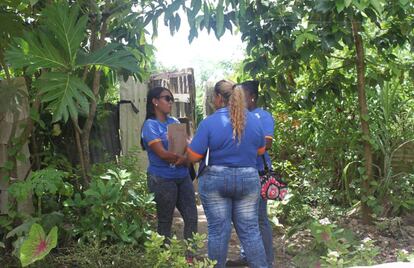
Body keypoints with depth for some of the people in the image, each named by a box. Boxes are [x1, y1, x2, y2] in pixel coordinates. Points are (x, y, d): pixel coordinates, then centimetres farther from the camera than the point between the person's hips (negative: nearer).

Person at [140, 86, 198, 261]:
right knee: (165, 222, 6)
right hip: (162, 180, -6)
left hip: (183, 177, 6)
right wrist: (185, 158, -8)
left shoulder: (174, 122, 11)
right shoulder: (150, 125, -8)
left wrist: (184, 159, -15)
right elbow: (163, 153, -16)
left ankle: (190, 256, 20)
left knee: (191, 217, 6)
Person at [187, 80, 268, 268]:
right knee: (250, 229, 10)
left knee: (218, 230, 7)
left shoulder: (209, 123, -12)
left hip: (215, 180, -3)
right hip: (248, 179, 3)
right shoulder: (254, 120, 1)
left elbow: (193, 157, -11)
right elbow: (260, 150, 13)